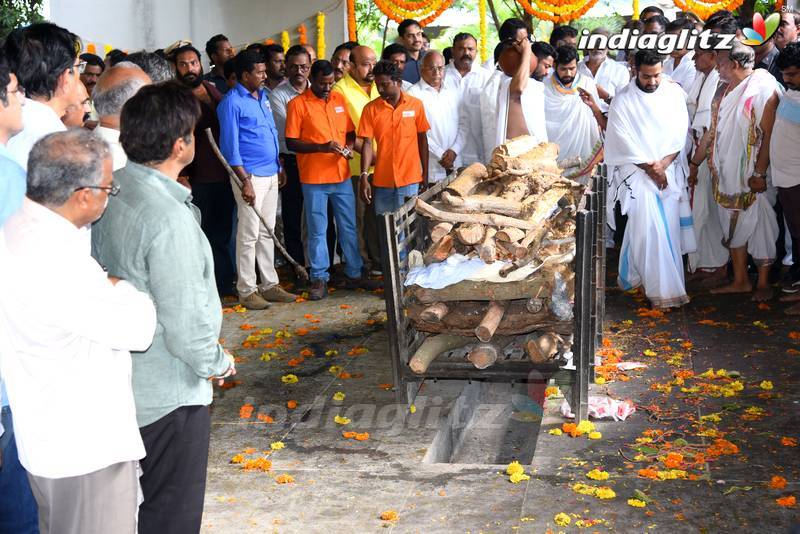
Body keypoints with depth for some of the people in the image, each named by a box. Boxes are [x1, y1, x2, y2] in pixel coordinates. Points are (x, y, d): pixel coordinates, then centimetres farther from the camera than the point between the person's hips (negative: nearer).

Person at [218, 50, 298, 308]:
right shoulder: (232, 102, -11)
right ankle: (246, 290, 6)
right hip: (251, 175, -8)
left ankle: (269, 285, 19)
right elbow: (230, 146, -13)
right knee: (249, 234, -2)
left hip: (271, 174, 8)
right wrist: (245, 181, -17)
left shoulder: (263, 96, 13)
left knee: (267, 232, 12)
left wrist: (279, 167, 17)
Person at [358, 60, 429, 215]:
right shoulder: (371, 109, 0)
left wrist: (425, 173, 7)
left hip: (410, 179, -1)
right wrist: (364, 176, -11)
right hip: (382, 180, 1)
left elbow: (422, 140, 6)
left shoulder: (416, 105, 0)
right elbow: (367, 143, -2)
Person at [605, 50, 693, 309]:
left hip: (669, 170, 4)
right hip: (637, 171, -4)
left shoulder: (674, 92, 3)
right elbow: (623, 142, -8)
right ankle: (662, 289, -11)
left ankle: (633, 275, 18)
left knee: (669, 226, 2)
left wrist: (664, 162, -11)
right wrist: (650, 168, -11)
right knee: (649, 227, -14)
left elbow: (680, 132, 2)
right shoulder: (623, 100, -6)